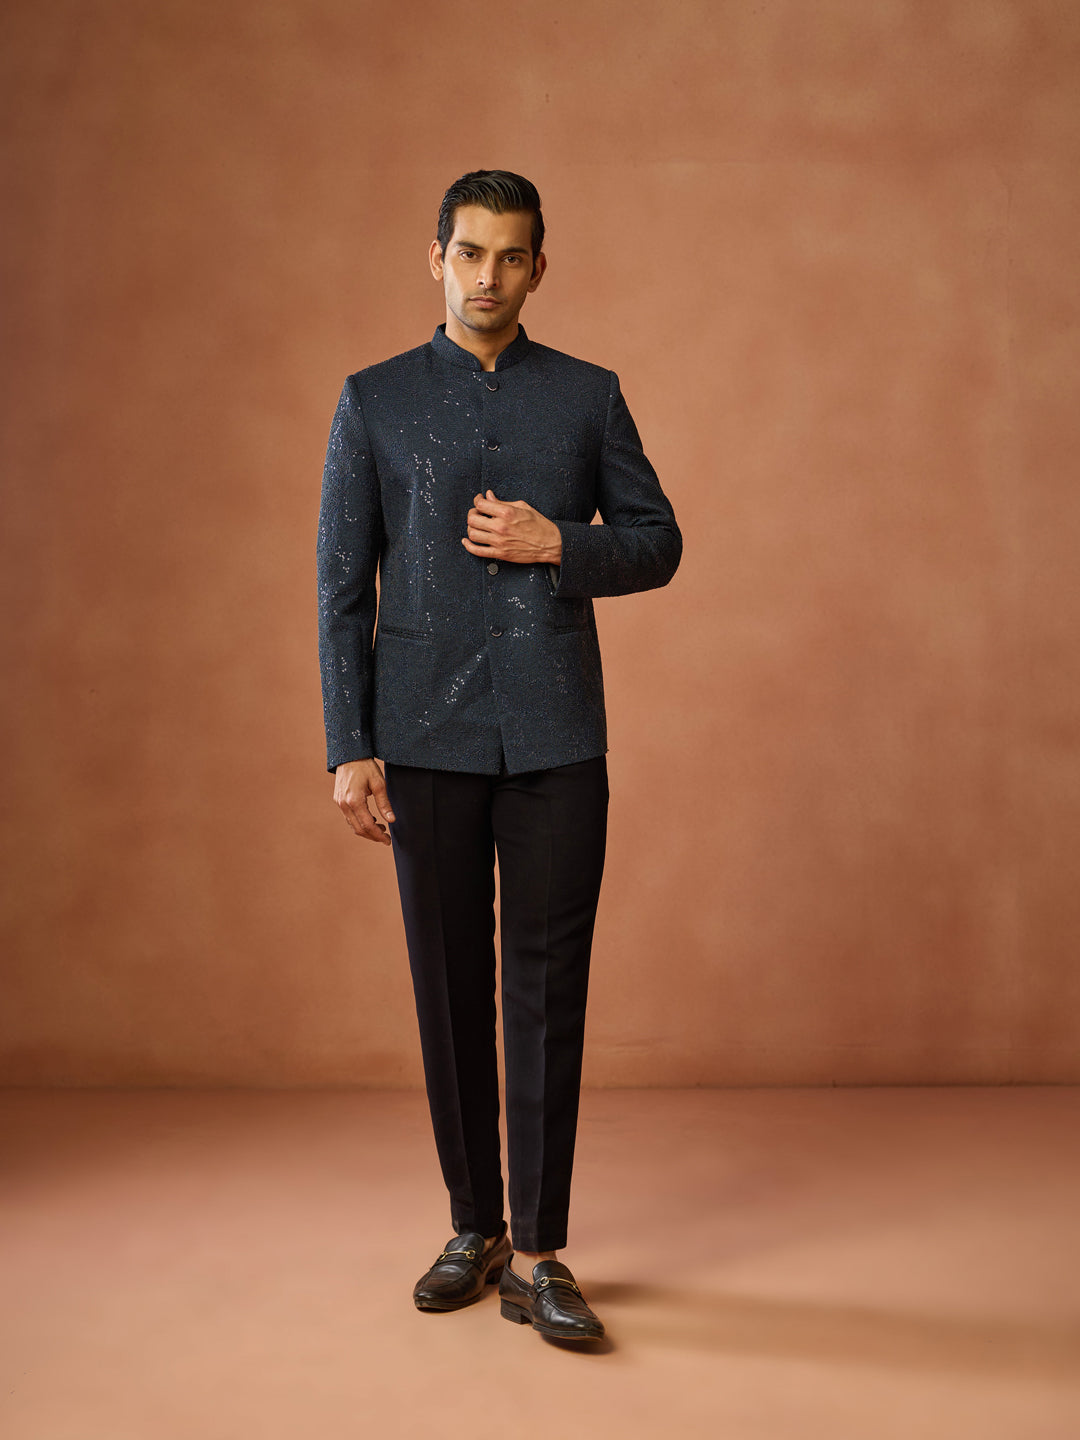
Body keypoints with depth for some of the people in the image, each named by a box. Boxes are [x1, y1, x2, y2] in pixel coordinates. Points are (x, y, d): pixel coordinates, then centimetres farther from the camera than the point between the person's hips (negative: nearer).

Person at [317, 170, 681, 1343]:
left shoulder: (589, 396, 9)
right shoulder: (374, 401, 7)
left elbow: (657, 541, 11)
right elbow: (342, 584, 3)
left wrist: (558, 545, -9)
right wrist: (348, 749, -4)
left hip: (555, 737, 0)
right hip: (427, 737, 0)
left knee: (548, 985, -1)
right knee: (449, 985, 7)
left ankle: (538, 1256, 7)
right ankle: (474, 1228, 23)